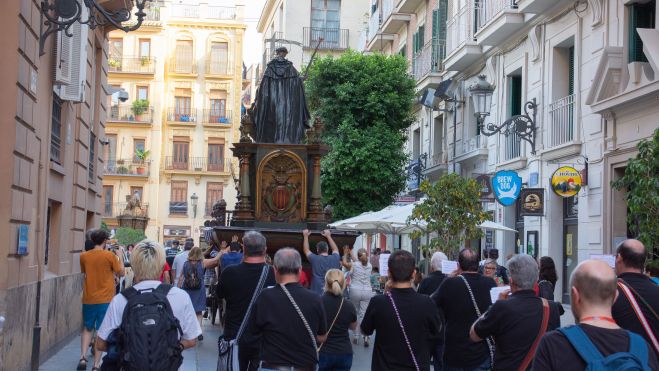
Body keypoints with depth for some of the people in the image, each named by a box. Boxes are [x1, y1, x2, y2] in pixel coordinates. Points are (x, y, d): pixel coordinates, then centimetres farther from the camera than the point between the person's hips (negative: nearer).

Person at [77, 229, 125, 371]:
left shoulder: (84, 256, 0)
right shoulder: (110, 256, -11)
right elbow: (121, 273, -1)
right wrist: (119, 258, 10)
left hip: (88, 299, 3)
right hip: (105, 299, -3)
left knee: (87, 329, 18)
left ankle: (83, 357, 0)